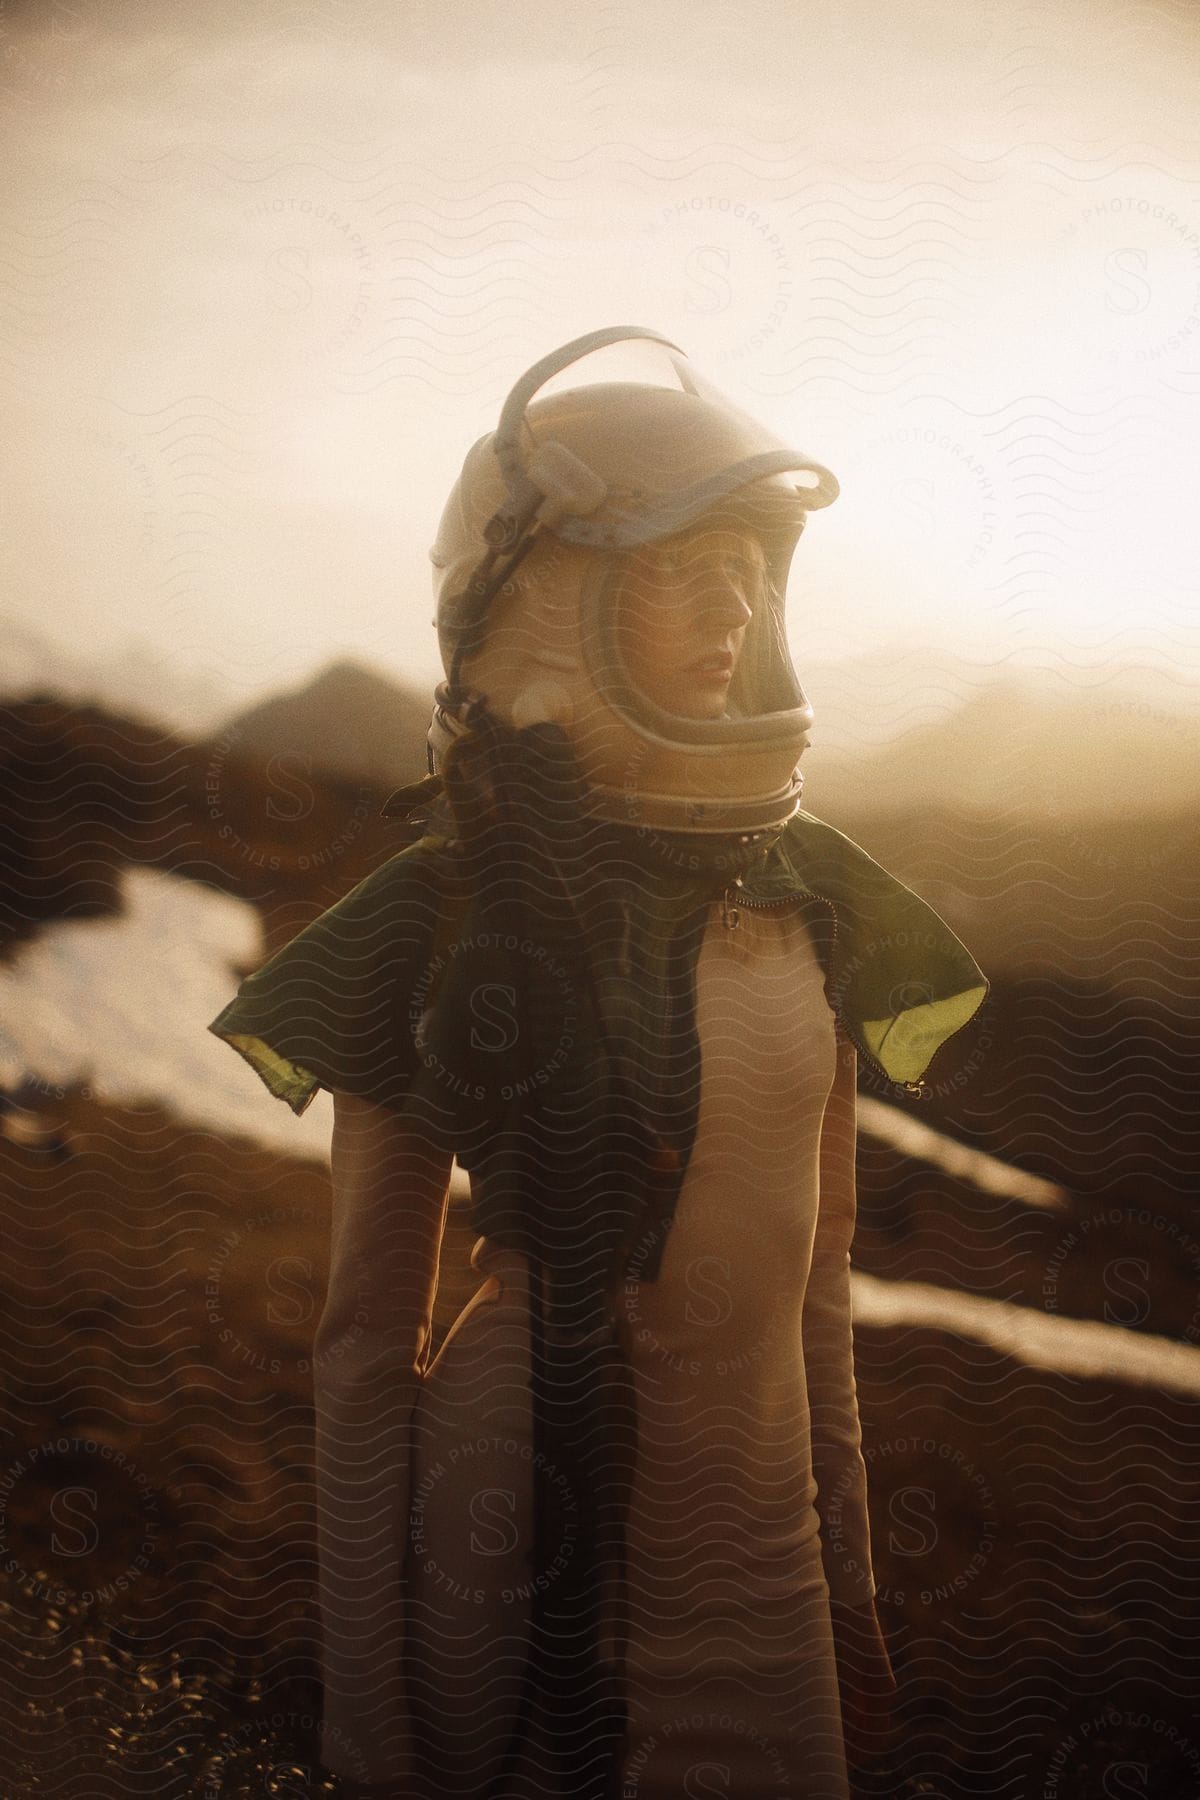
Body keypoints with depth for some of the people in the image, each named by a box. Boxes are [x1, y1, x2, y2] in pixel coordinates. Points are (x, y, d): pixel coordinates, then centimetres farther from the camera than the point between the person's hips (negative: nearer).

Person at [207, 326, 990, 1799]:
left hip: (757, 1564, 4)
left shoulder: (803, 893, 1)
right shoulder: (441, 914, -11)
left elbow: (813, 1270, 9)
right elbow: (367, 1331, -6)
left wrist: (845, 1587, 13)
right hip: (524, 1560, -4)